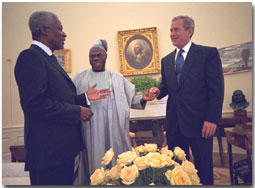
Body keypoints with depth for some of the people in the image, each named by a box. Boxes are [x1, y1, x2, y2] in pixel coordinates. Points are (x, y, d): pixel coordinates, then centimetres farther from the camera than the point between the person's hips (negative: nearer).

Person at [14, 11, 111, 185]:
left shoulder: (49, 59, 19)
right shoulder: (30, 57, -12)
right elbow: (34, 103, -23)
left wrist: (85, 97, 8)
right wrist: (77, 111, -16)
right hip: (48, 149, -10)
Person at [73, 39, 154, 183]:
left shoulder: (117, 77, 14)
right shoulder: (81, 78, 12)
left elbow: (129, 99, 10)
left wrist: (142, 98, -8)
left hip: (114, 128, 1)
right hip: (91, 129, 0)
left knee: (117, 160, 4)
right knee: (94, 160, 1)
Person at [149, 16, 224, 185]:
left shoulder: (209, 53, -4)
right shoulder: (166, 60, 13)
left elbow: (216, 89, -8)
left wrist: (212, 119, -15)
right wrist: (158, 90, -4)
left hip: (199, 121, -5)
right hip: (174, 122, 5)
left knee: (203, 166, 7)